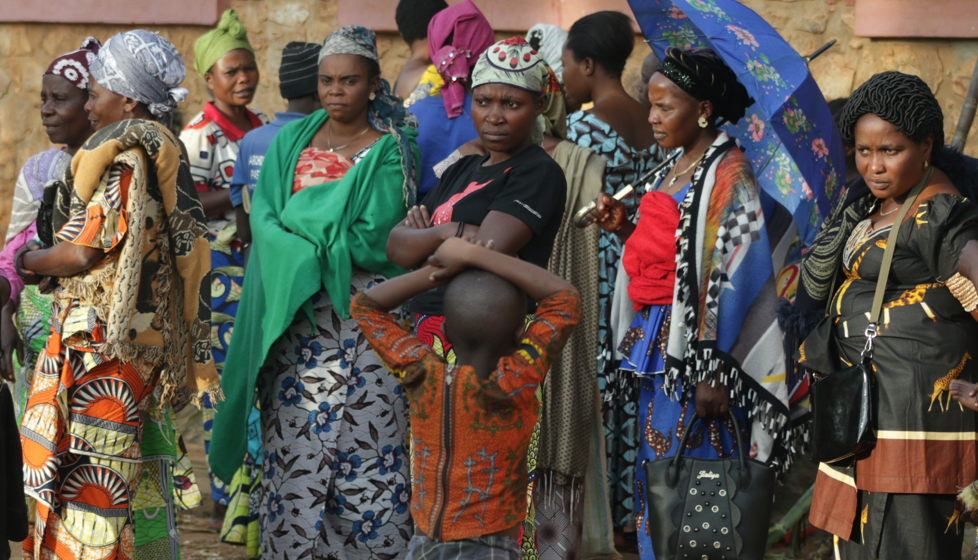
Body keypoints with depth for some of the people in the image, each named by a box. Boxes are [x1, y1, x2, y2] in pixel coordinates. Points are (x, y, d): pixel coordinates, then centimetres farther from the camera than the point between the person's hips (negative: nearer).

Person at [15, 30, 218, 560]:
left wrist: (31, 261, 0)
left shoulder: (120, 158, -14)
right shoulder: (163, 156, 14)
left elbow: (84, 252, -18)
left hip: (107, 342, -9)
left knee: (89, 476, -6)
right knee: (140, 479, 14)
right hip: (149, 337, 9)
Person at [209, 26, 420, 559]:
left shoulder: (391, 151, 1)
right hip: (294, 315, 3)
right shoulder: (292, 139, 13)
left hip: (362, 316, -3)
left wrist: (303, 216, -6)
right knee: (293, 443, 2)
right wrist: (320, 254, -13)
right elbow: (264, 219, 2)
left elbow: (373, 241, -9)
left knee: (362, 444, -6)